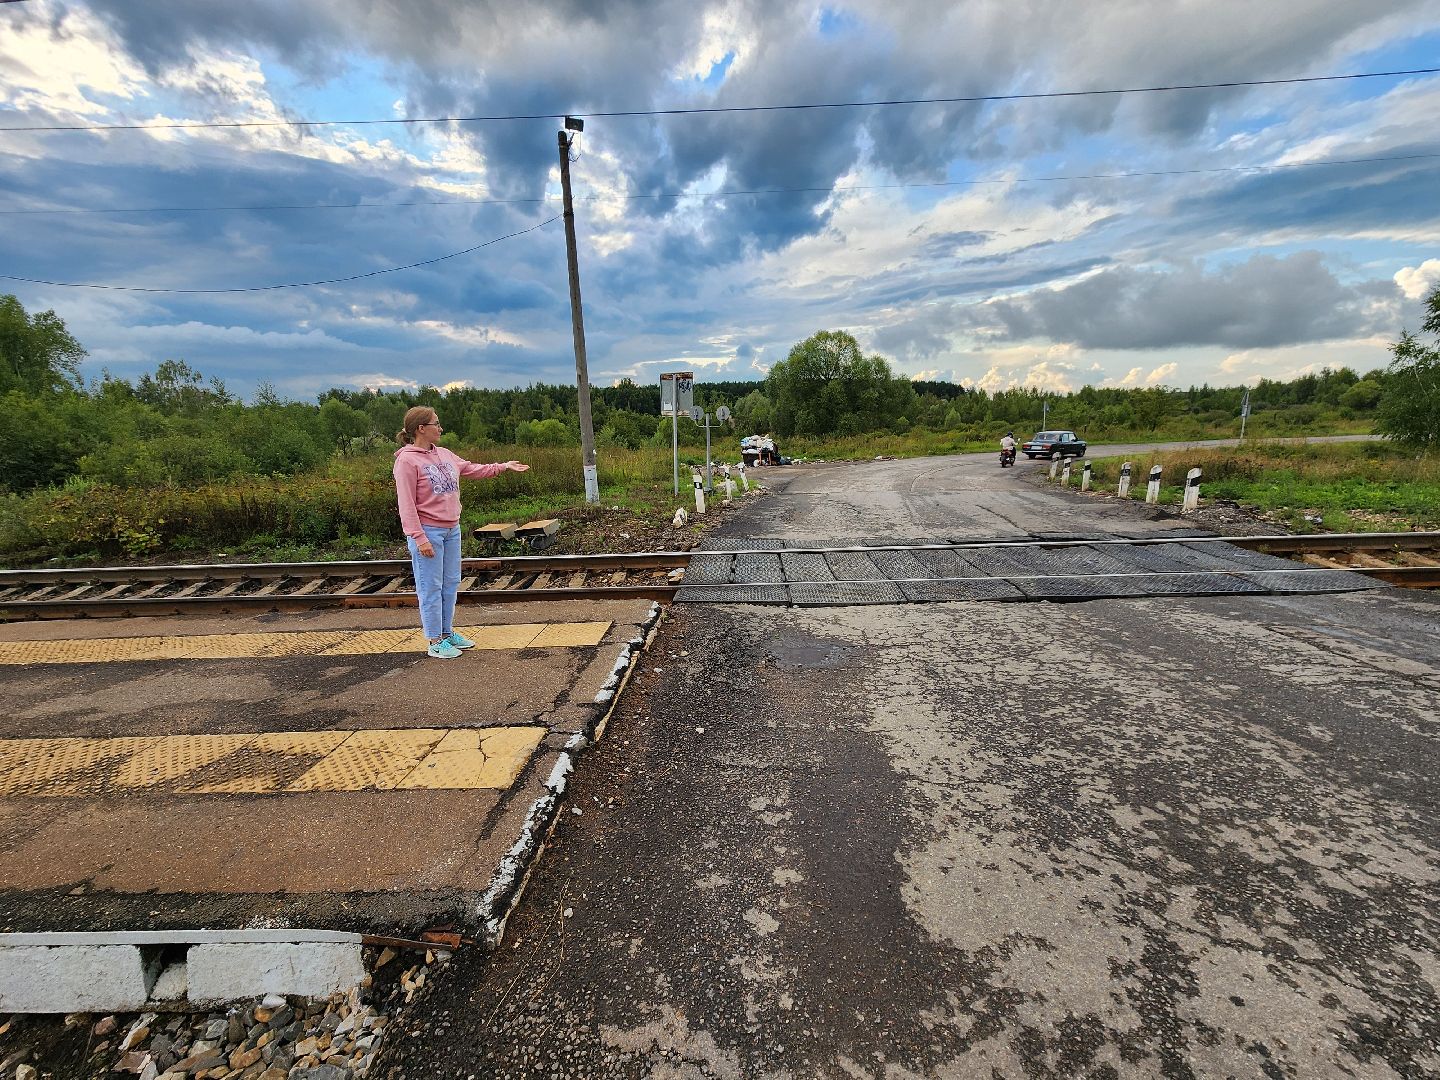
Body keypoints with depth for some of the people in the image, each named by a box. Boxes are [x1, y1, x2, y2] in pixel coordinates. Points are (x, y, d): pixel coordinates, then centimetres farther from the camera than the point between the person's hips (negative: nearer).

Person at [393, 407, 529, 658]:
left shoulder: (444, 454, 11)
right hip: (429, 532, -8)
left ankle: (447, 632, 29)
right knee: (431, 588, 1)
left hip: (452, 529, 8)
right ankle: (435, 642, 12)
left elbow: (473, 469, 24)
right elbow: (407, 505, -15)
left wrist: (503, 467, 20)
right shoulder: (407, 460, -12)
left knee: (451, 584, 15)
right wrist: (420, 538, -20)